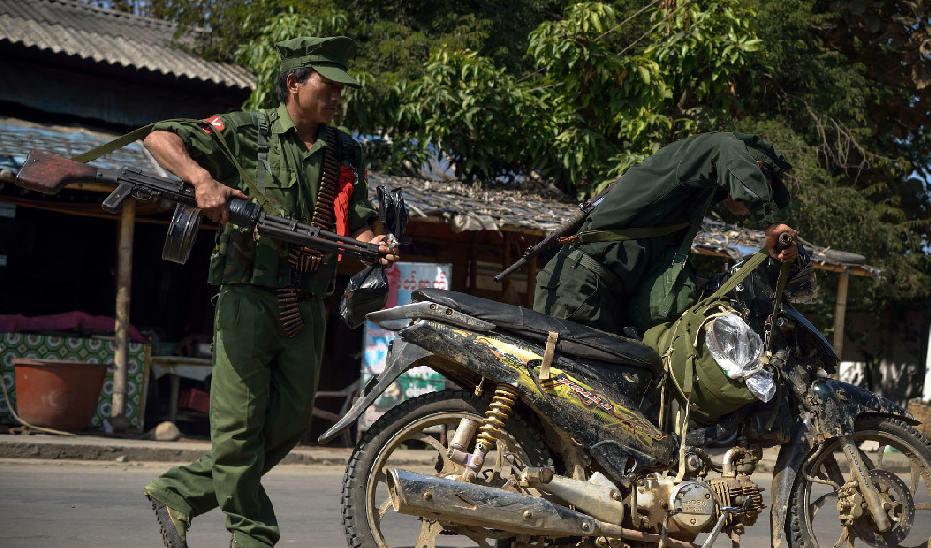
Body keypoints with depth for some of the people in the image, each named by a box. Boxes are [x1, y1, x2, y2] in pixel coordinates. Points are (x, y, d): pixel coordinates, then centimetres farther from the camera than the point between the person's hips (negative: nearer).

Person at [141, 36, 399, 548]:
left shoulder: (345, 153, 13)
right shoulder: (247, 132, -2)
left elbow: (356, 225, 14)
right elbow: (161, 137, -6)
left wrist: (374, 245, -10)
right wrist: (202, 178, -24)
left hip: (306, 307, 5)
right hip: (249, 296, -5)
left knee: (290, 421, 6)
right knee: (240, 424, -4)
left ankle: (179, 491, 19)